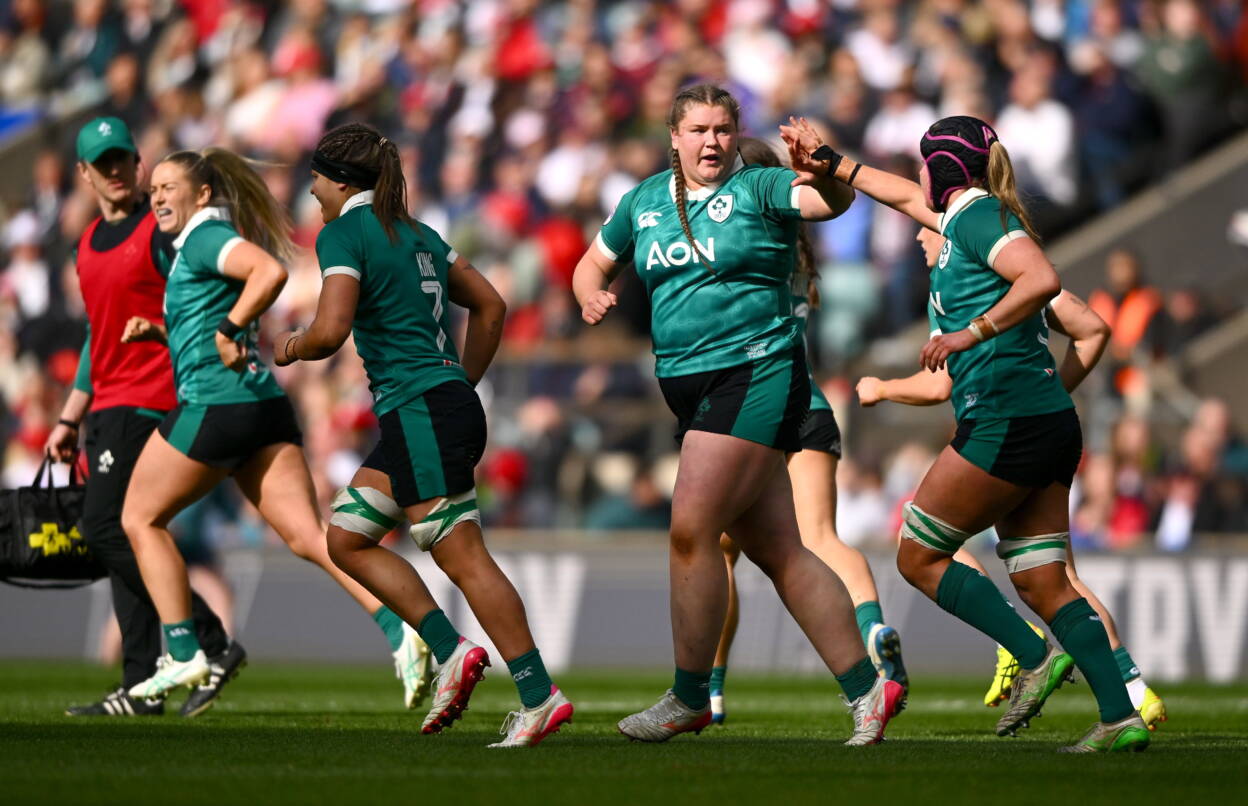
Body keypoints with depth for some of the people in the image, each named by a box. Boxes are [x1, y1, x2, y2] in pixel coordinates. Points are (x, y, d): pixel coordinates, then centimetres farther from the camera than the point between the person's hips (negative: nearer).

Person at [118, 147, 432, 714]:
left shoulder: (206, 238, -7)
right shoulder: (198, 248, 23)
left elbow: (271, 271, -26)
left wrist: (228, 330, -21)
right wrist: (156, 332, 18)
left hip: (214, 406, -9)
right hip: (264, 407, 9)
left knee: (140, 518, 10)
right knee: (309, 536, -5)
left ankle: (183, 654, 7)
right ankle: (398, 629, -23)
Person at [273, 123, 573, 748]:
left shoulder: (344, 234, -7)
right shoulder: (415, 233, 18)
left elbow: (331, 329, -19)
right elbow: (490, 306, 22)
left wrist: (293, 346, 2)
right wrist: (462, 385, 25)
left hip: (420, 412, -9)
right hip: (452, 404, 9)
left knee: (463, 557, -8)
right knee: (346, 538, 12)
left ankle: (540, 695, -10)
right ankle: (451, 652, 3)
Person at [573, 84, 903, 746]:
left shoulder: (759, 188, -3)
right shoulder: (644, 202, 14)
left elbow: (834, 201, -20)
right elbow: (593, 265, 24)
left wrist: (822, 173, -42)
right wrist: (591, 297, 1)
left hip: (757, 374, -7)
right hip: (688, 387, 7)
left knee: (690, 529, -14)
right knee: (777, 551, 4)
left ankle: (690, 697, -2)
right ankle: (866, 689, 7)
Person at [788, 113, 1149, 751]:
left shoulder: (977, 215, -8)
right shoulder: (969, 215, 20)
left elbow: (1042, 279, -24)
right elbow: (909, 198, 39)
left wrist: (971, 333, -23)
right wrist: (829, 162, 45)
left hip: (1007, 422, -9)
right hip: (1051, 421, 9)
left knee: (918, 556, 1)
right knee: (1042, 583, 5)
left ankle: (1036, 656, -10)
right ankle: (1121, 717, -5)